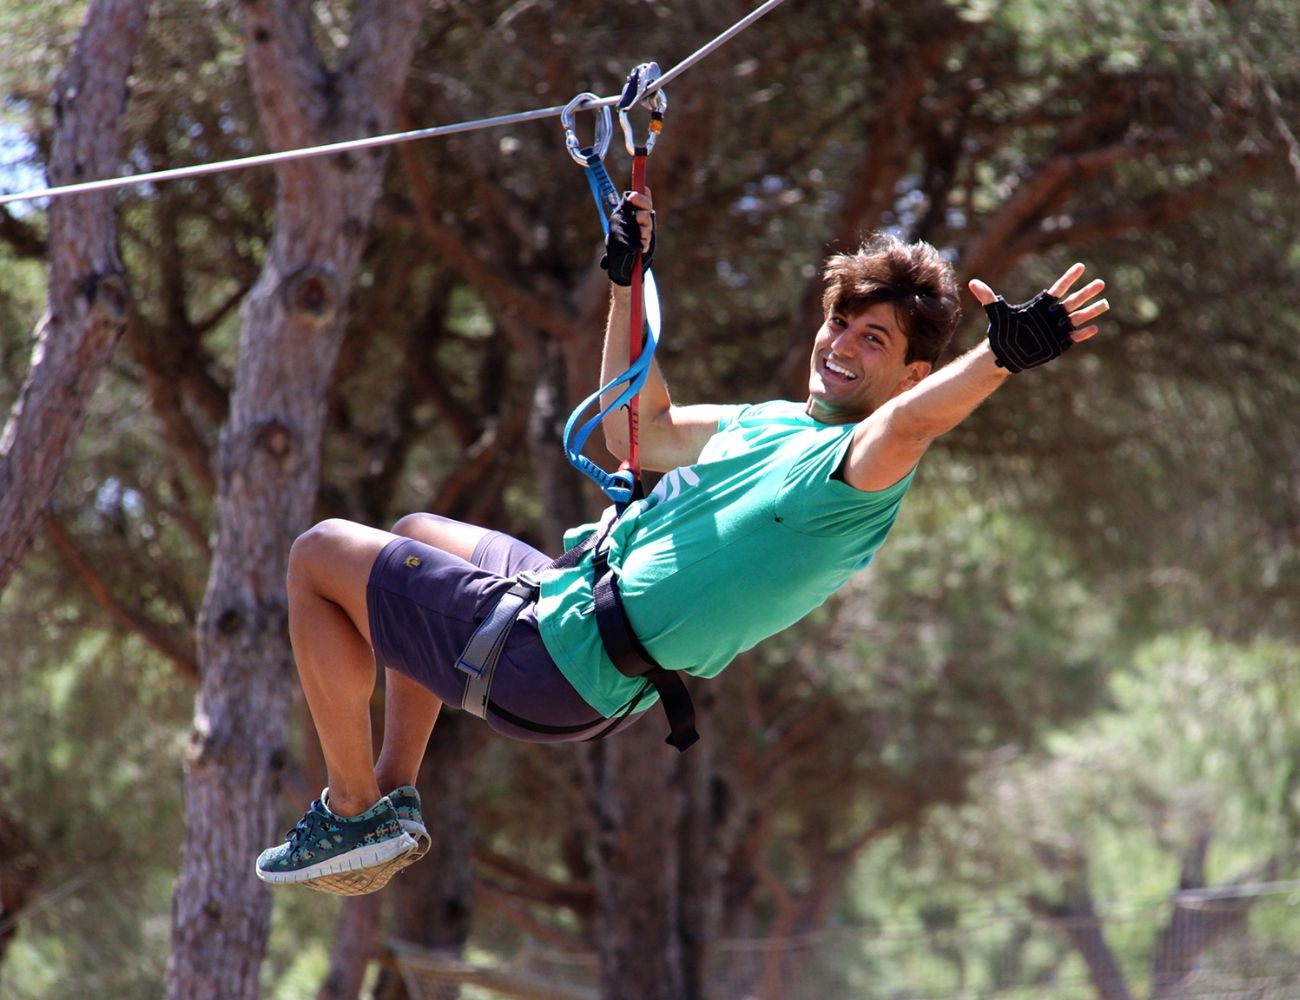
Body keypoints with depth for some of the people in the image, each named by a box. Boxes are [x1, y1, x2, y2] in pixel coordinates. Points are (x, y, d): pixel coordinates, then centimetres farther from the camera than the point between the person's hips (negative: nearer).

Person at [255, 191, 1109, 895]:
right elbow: (641, 431, 24)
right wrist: (627, 287, 23)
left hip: (555, 660, -10)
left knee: (322, 554, 1)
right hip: (571, 592, 10)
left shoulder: (865, 469, -19)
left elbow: (905, 425, -44)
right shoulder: (771, 424, 11)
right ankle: (396, 796, 26)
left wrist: (1002, 356, -61)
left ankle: (354, 814, 8)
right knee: (418, 535, 35)